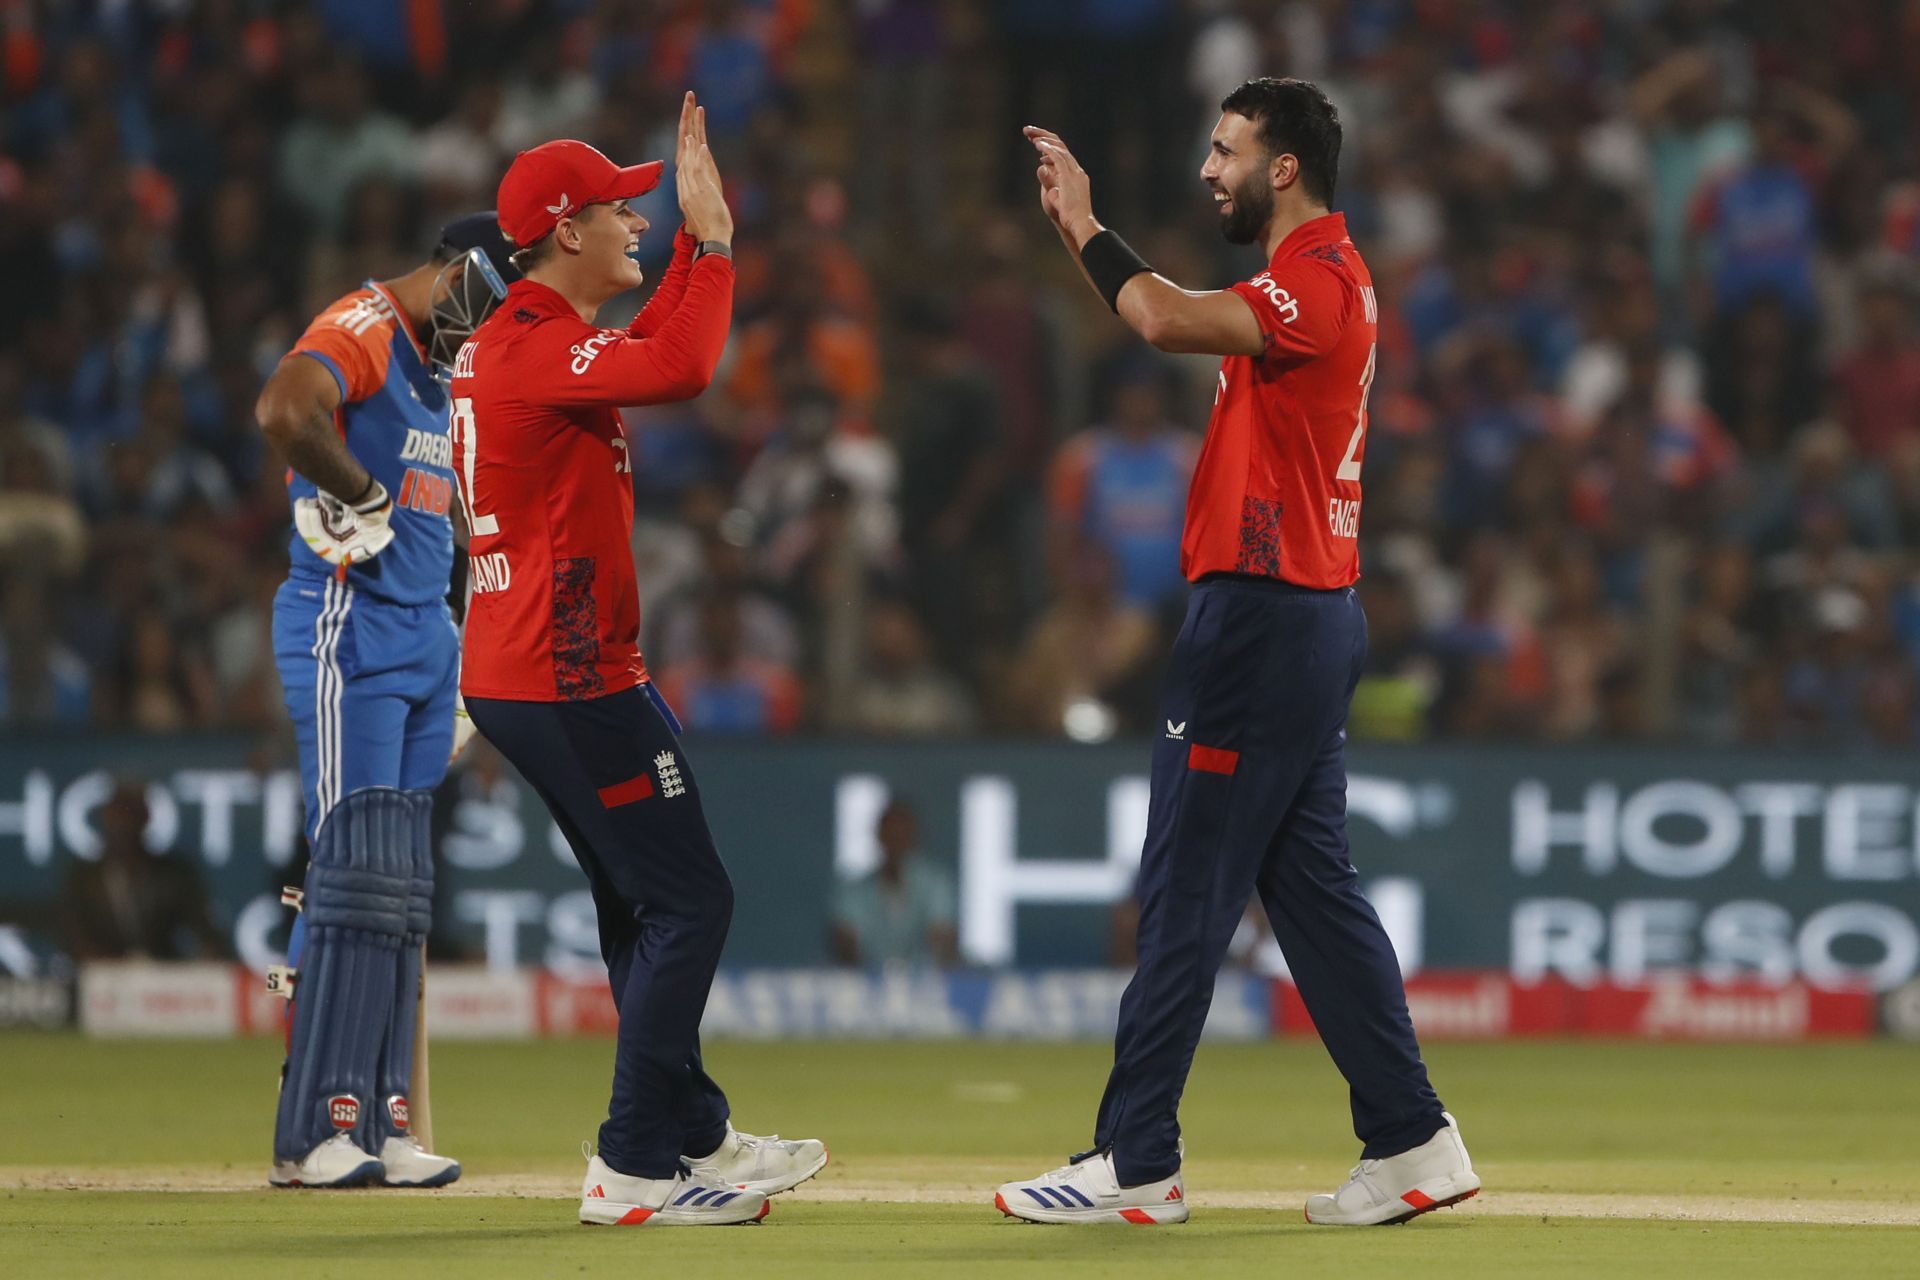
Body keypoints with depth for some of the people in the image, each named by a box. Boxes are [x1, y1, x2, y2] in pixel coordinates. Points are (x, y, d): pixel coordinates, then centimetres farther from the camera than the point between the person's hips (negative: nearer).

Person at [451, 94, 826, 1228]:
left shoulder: (516, 338, 15)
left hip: (522, 675, 11)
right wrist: (712, 241, -20)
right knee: (687, 899, -8)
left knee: (648, 908, 18)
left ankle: (697, 1137, 26)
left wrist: (707, 233, 20)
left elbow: (651, 350, 29)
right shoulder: (535, 345, -17)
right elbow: (680, 369, -32)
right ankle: (635, 1168, -9)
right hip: (572, 678, -11)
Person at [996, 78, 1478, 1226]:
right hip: (1316, 616, 10)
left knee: (1187, 892, -6)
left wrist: (1086, 227, -14)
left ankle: (1136, 1164, -3)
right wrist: (1079, 229, 8)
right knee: (1312, 885, 11)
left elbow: (1171, 322, -29)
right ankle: (1412, 1143, 10)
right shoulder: (1324, 276, 17)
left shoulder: (1318, 283, -16)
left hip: (1264, 617, -10)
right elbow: (1178, 322, 19)